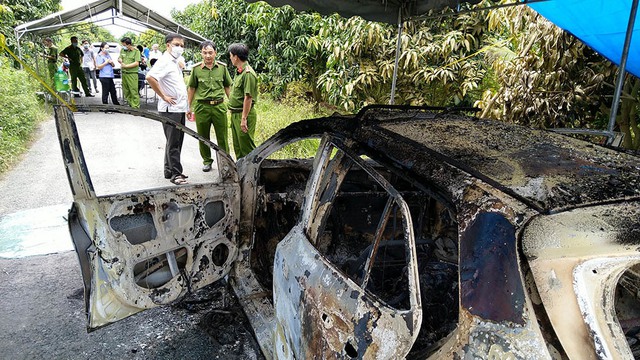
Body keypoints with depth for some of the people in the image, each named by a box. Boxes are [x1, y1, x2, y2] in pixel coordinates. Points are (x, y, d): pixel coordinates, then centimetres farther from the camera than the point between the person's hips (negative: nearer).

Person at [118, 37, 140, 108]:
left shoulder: (136, 51, -5)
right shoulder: (123, 50, 13)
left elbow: (136, 63, -12)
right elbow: (119, 58, 21)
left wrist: (125, 66, -12)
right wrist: (120, 60, -4)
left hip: (132, 74, -6)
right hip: (124, 73, 6)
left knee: (134, 91, -8)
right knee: (126, 91, 8)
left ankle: (135, 106, -4)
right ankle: (129, 104, 18)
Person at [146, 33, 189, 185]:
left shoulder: (174, 62, 16)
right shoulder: (164, 61, -12)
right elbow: (150, 77, -27)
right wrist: (163, 96, -20)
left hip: (179, 108, 9)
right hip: (170, 109, -9)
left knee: (176, 141, 14)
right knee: (173, 143, -4)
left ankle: (169, 170, 24)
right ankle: (176, 174, 2)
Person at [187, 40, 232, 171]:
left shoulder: (222, 67, 2)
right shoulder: (196, 69, 0)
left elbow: (227, 86, 11)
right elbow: (191, 88, 8)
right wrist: (189, 107, 9)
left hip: (219, 106, 0)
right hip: (202, 106, 0)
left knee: (222, 136, 6)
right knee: (203, 137, 10)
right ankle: (207, 161, 26)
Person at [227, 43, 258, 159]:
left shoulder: (248, 73, -17)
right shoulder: (239, 72, 14)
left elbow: (248, 97, -22)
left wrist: (244, 118, -23)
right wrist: (232, 108, 20)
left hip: (244, 115, -10)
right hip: (235, 114, 10)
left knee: (246, 146, -5)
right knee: (237, 146, 17)